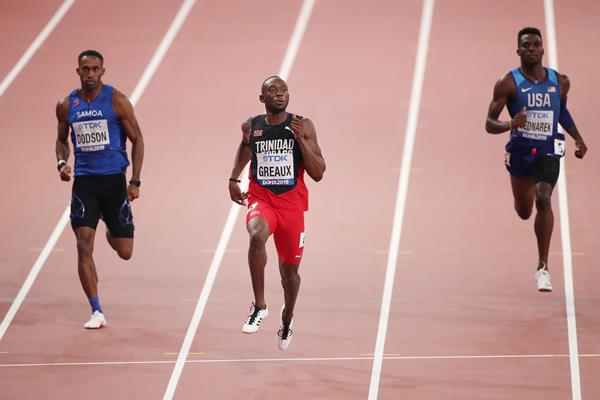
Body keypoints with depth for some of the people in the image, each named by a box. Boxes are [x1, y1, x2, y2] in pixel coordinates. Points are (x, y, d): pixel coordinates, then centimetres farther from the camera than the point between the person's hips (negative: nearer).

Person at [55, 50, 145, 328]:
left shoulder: (117, 101, -5)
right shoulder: (66, 106, 4)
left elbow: (137, 140, -1)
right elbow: (62, 139, 19)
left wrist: (135, 181, -9)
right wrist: (62, 162, -2)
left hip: (114, 180, -1)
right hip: (83, 182, 1)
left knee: (124, 252, 3)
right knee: (84, 246, -12)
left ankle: (112, 232, 43)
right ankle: (96, 312, -5)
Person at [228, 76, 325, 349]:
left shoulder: (303, 127, -5)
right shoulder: (251, 126, 1)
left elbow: (318, 174, -8)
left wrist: (301, 140, -18)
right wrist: (234, 178, 21)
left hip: (292, 203, 0)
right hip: (260, 199, 0)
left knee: (290, 270, 12)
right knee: (257, 237, -35)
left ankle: (287, 319, 43)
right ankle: (259, 306, -25)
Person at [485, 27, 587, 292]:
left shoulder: (560, 82, -1)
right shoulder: (508, 83, -11)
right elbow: (489, 124, -12)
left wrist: (578, 139, 10)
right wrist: (510, 124, -33)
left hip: (548, 153, 0)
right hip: (520, 152, 1)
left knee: (543, 200, -25)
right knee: (524, 211, 17)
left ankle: (543, 268, -19)